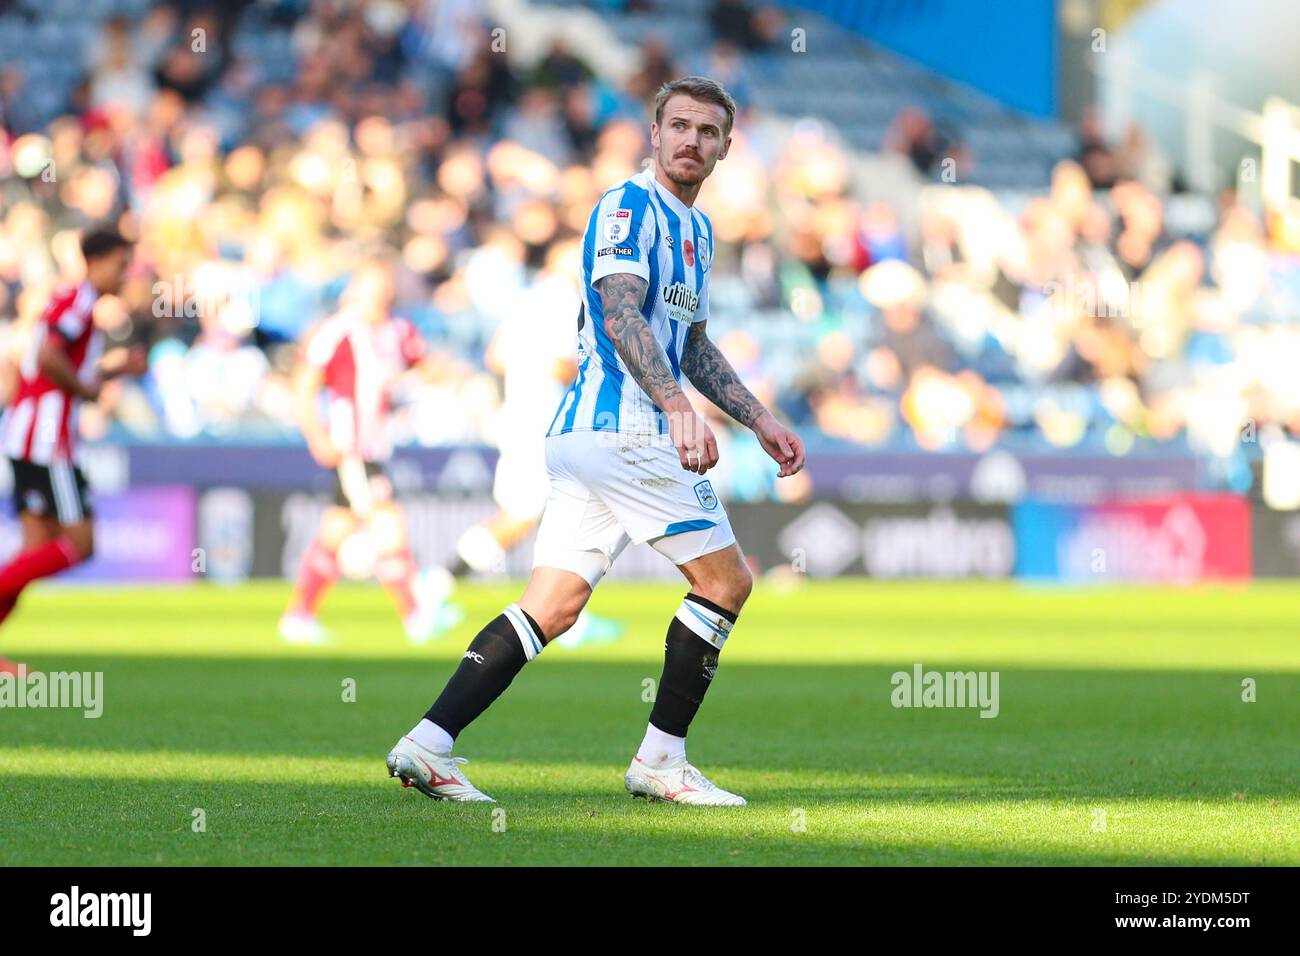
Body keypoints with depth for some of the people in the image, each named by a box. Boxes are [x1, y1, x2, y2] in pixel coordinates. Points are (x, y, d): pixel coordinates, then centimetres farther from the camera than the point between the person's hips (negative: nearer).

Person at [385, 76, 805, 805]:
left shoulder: (698, 229, 23)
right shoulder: (628, 208, -8)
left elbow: (693, 345, 33)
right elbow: (622, 316, -22)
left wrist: (760, 421, 30)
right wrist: (679, 408, -34)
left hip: (587, 437, 9)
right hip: (623, 431, -9)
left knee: (552, 607, 1)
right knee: (727, 580, -1)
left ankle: (429, 744, -7)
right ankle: (662, 761, 4)